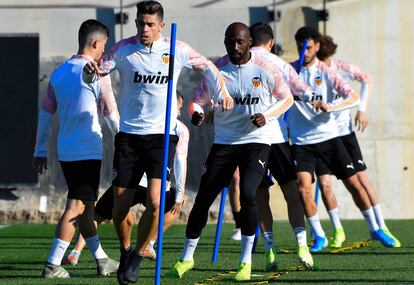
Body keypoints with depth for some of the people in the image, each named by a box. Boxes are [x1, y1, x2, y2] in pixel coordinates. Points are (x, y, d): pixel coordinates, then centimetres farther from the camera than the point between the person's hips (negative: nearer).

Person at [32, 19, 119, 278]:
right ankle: (53, 265, -14)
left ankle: (102, 260, 25)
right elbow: (112, 114, -7)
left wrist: (40, 150, 19)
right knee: (77, 206, -7)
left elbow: (46, 113, 13)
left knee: (83, 206, 15)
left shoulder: (59, 73, 10)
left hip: (65, 152, 7)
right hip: (89, 150, -7)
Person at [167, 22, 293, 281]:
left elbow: (287, 98, 6)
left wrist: (267, 116, -11)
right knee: (203, 198, -1)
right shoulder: (216, 69, -2)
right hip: (223, 142, 2)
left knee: (248, 193, -21)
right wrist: (196, 113, -19)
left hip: (256, 141, -2)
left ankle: (246, 262, -9)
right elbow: (198, 99, 5)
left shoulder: (265, 69, -6)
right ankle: (187, 257, 17)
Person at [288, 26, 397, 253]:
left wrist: (329, 107, -25)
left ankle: (374, 228, 19)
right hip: (301, 142, 0)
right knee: (303, 189, -16)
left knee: (354, 184, 2)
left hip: (328, 136, 0)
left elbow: (353, 98, -9)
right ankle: (319, 236, 1)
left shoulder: (326, 72, -3)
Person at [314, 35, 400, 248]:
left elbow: (366, 79, 7)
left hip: (344, 130, 0)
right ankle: (338, 231, 9)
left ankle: (381, 227, 6)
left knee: (361, 178, 0)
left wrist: (362, 110, 0)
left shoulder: (342, 69, -11)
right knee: (324, 184, -8)